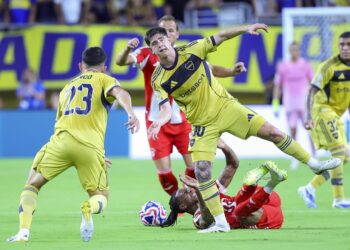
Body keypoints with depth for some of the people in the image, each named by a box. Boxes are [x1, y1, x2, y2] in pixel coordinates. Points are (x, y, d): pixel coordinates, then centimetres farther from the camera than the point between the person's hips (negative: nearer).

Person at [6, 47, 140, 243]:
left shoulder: (68, 87, 32)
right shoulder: (104, 79, 18)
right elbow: (120, 93, -6)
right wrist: (131, 114, -25)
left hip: (61, 139, 2)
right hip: (91, 146, -2)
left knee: (33, 184, 17)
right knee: (100, 196, 13)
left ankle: (24, 230, -7)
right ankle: (89, 208, -24)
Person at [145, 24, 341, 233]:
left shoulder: (190, 51, -10)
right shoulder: (159, 81, -12)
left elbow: (220, 37, -5)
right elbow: (166, 109, -17)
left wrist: (245, 29, -18)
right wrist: (159, 122, -39)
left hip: (224, 106, 0)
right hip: (203, 123, 0)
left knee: (271, 132, -5)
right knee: (201, 171, -14)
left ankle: (314, 164, 13)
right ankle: (220, 223, -4)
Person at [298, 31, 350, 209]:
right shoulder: (329, 66, -16)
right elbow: (313, 91, -19)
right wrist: (310, 117, -28)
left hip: (336, 114, 8)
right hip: (322, 110, -8)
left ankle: (310, 189, 13)